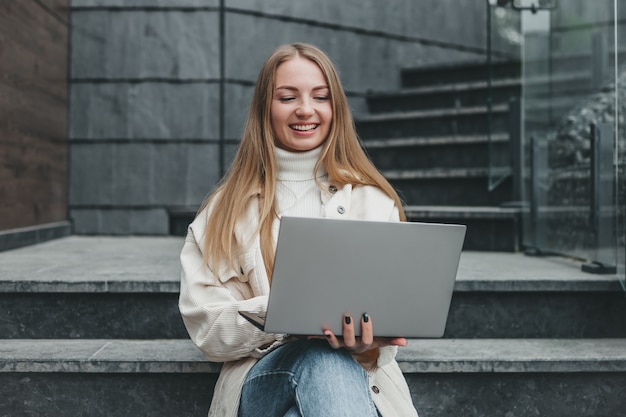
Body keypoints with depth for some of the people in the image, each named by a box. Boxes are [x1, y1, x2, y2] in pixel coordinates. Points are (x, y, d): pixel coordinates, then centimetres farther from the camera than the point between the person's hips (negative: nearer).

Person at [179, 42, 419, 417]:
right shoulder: (227, 210, 10)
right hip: (261, 380, 0)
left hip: (360, 379, 1)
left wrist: (365, 343, -21)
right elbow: (209, 329, 2)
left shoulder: (374, 202, 10)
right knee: (323, 356, -35)